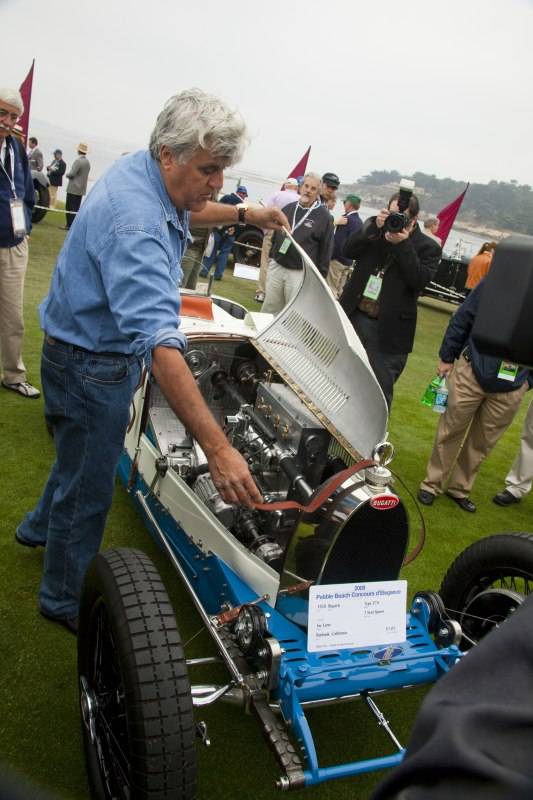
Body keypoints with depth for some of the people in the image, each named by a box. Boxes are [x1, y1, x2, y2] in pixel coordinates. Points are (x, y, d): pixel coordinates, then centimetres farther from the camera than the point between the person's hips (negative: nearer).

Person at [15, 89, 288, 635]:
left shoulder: (140, 168, -3)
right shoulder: (135, 225, -34)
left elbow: (183, 213, 23)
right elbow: (159, 343, -46)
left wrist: (244, 215, 8)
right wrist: (217, 448, -50)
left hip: (93, 351, 10)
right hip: (92, 365, -10)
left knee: (82, 456, 30)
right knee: (89, 488, 7)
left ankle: (39, 528, 56)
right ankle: (66, 600, 31)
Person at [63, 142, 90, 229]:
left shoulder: (78, 161, -16)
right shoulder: (87, 162, 10)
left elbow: (71, 174, -18)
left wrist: (67, 174, 3)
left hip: (73, 188, -8)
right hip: (82, 189, 8)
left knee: (70, 208, -3)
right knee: (76, 208, 11)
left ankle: (70, 225, -3)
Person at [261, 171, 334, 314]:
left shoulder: (324, 216, -4)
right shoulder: (288, 208, 10)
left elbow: (326, 249, -3)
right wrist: (271, 257, 18)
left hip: (301, 273, -5)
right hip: (276, 267, 5)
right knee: (268, 311, 9)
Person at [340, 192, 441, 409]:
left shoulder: (428, 248, -2)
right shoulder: (376, 230, 7)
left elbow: (420, 280, -16)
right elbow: (348, 251, -4)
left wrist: (403, 245, -20)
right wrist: (373, 227, -15)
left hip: (387, 329, -4)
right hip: (353, 316, 4)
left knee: (380, 389, -1)